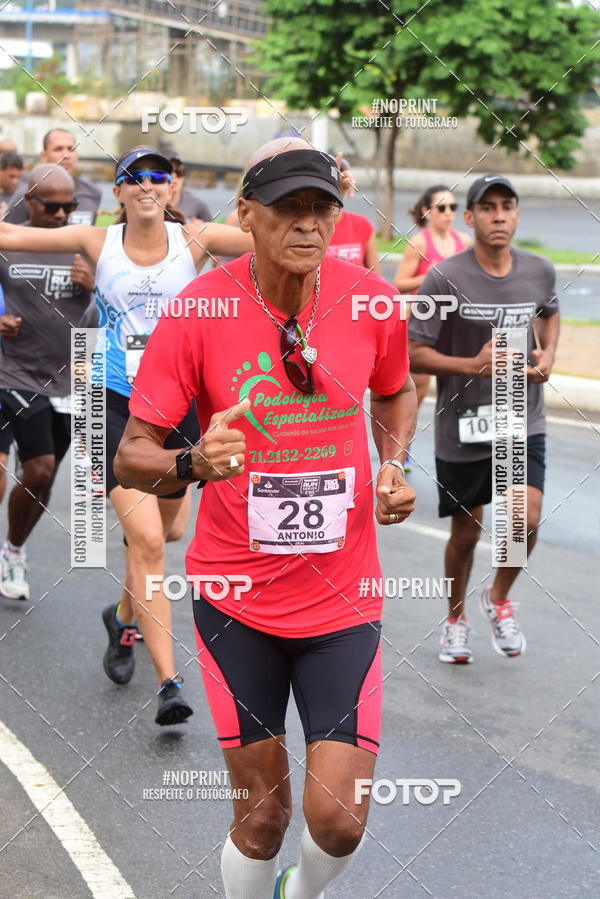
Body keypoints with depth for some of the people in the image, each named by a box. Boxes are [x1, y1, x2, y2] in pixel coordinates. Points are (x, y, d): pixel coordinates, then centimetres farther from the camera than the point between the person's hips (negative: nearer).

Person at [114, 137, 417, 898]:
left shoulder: (371, 302, -5)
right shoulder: (198, 311, -12)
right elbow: (131, 455, -10)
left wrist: (394, 465, -1)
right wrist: (194, 463, -31)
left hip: (342, 598, 1)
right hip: (236, 599, -1)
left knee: (338, 820, -3)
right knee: (261, 817, 5)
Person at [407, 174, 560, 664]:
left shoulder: (540, 271, -1)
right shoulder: (445, 278, -14)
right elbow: (414, 353, -11)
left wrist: (548, 354, 3)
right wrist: (474, 366, -24)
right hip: (463, 427, -2)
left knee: (526, 522, -14)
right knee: (466, 534, 10)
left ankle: (499, 598, 17)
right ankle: (456, 617, 37)